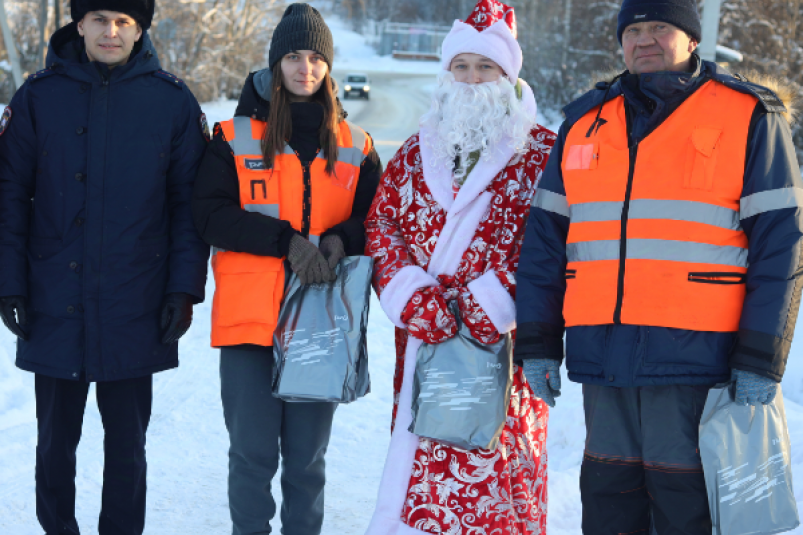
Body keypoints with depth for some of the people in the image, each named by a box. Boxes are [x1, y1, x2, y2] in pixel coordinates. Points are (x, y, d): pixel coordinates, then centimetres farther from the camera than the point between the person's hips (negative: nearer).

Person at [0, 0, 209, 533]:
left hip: (135, 311, -1)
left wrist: (183, 289, -5)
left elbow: (189, 203, 1)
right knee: (56, 441, 12)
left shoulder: (172, 100, 0)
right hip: (54, 310, 1)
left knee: (126, 446, 8)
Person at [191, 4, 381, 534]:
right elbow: (211, 214, -8)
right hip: (249, 321, -2)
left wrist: (340, 241, -16)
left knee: (307, 457, 9)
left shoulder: (356, 147, 9)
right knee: (253, 452, 1)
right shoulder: (234, 138, 3)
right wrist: (287, 240, -19)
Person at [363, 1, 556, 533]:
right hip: (423, 338, 4)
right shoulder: (417, 153, 16)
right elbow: (382, 222, 10)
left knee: (498, 465, -4)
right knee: (418, 463, 5)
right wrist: (411, 296, -5)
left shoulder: (542, 152, 2)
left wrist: (495, 303, -14)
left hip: (504, 341, -4)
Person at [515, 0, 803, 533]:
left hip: (696, 360, -5)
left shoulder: (750, 116, 1)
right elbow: (546, 237, 15)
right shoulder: (585, 122, 14)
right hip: (602, 357, 5)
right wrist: (538, 343, 8)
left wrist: (760, 359, -10)